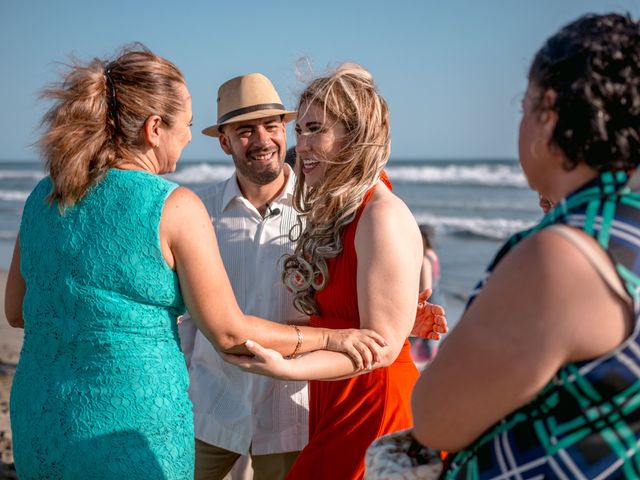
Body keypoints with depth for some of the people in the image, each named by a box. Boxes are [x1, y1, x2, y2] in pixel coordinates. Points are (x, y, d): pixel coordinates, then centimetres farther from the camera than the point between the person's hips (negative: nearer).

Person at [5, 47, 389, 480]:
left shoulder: (44, 197, 2)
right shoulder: (174, 207, -15)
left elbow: (16, 311, 12)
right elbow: (230, 334, -13)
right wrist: (332, 338, -3)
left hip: (36, 426, 6)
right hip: (134, 436, -6)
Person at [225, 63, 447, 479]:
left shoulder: (384, 217, -19)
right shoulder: (332, 214, 9)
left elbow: (382, 346, -20)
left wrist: (287, 368, -30)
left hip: (377, 408, -9)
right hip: (332, 406, 9)